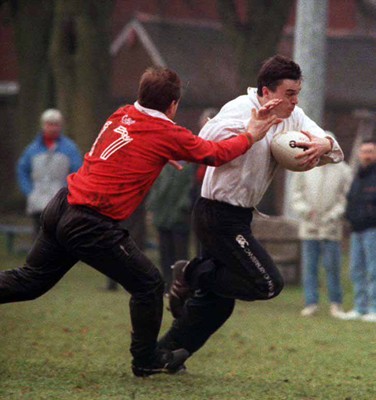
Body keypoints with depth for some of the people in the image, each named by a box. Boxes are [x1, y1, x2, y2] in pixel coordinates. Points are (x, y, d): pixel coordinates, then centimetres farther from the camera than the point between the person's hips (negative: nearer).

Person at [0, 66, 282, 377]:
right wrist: (251, 135, 11)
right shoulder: (166, 133, -10)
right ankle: (147, 360, 20)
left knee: (31, 281, 21)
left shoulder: (123, 115, 8)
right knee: (148, 284, 8)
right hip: (91, 225, -7)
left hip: (60, 210, 7)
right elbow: (215, 154, 0)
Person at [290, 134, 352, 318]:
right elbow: (296, 194, 9)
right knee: (309, 266, 2)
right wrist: (305, 210, -9)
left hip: (332, 228, -2)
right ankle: (311, 303, 7)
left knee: (332, 266, -1)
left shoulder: (343, 171, 2)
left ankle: (336, 303, 10)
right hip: (309, 227, 2)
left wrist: (334, 215, -14)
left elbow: (347, 199, 0)